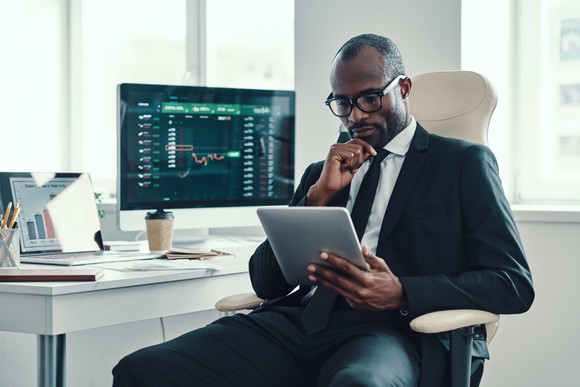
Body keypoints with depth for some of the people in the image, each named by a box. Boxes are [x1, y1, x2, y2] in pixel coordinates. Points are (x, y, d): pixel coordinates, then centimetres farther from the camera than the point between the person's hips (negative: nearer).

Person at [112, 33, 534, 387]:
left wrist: (400, 294, -14)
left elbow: (515, 283, 1)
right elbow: (265, 281, 19)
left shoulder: (463, 162, 12)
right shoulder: (322, 173, 26)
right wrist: (318, 195, 4)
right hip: (299, 322, 5)